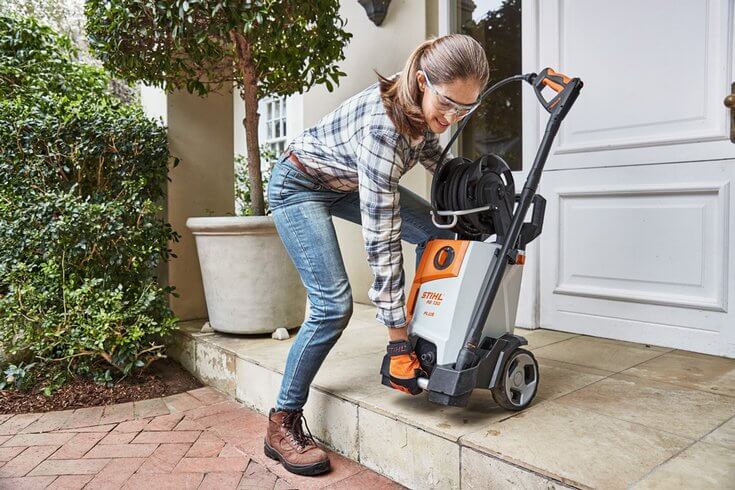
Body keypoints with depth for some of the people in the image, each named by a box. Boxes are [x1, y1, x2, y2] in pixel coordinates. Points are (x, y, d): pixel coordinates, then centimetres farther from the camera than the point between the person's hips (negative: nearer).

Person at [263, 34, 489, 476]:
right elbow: (382, 240, -37)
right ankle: (283, 424, -3)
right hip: (299, 186, -8)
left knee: (438, 232, 1)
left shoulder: (422, 104, -16)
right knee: (333, 305, -18)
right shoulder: (381, 127, -38)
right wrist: (396, 336, -33)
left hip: (348, 183, 8)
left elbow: (430, 151, 10)